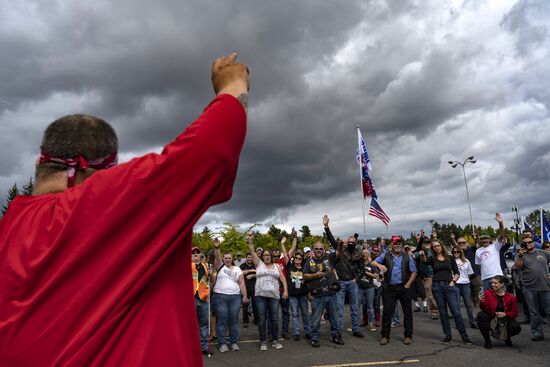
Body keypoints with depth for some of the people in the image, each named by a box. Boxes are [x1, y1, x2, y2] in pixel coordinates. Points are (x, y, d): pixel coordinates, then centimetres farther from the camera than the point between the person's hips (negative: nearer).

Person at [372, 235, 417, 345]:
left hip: (404, 288, 1)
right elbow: (373, 262, 2)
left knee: (407, 312, 7)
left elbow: (414, 272, 8)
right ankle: (385, 336, 11)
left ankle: (408, 335, 21)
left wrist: (408, 284, -2)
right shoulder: (386, 255, 6)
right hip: (389, 288, -1)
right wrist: (379, 265, -20)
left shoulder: (407, 257, 7)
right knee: (387, 312, 1)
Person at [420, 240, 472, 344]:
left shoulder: (450, 258, 8)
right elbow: (425, 260, -17)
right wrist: (423, 255, -39)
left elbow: (457, 273, 10)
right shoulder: (432, 259, 7)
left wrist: (453, 281, -7)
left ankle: (464, 336, 1)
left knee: (456, 311, -6)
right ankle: (448, 335, 15)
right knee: (442, 312, 6)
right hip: (437, 287, 1)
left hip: (449, 286, -1)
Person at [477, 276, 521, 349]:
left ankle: (507, 337, 13)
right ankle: (487, 340, -11)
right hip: (491, 319, -1)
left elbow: (514, 313, 0)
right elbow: (485, 310, -14)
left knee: (517, 327, -27)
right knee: (480, 315, -30)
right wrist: (482, 302, -35)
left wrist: (505, 314, -19)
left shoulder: (510, 297, -4)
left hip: (505, 321, 1)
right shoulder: (488, 293, -7)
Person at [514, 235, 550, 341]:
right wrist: (520, 256, -21)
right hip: (529, 289, -1)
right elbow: (518, 266, -8)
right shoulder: (521, 255, 7)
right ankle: (537, 333, 14)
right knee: (534, 313, 7)